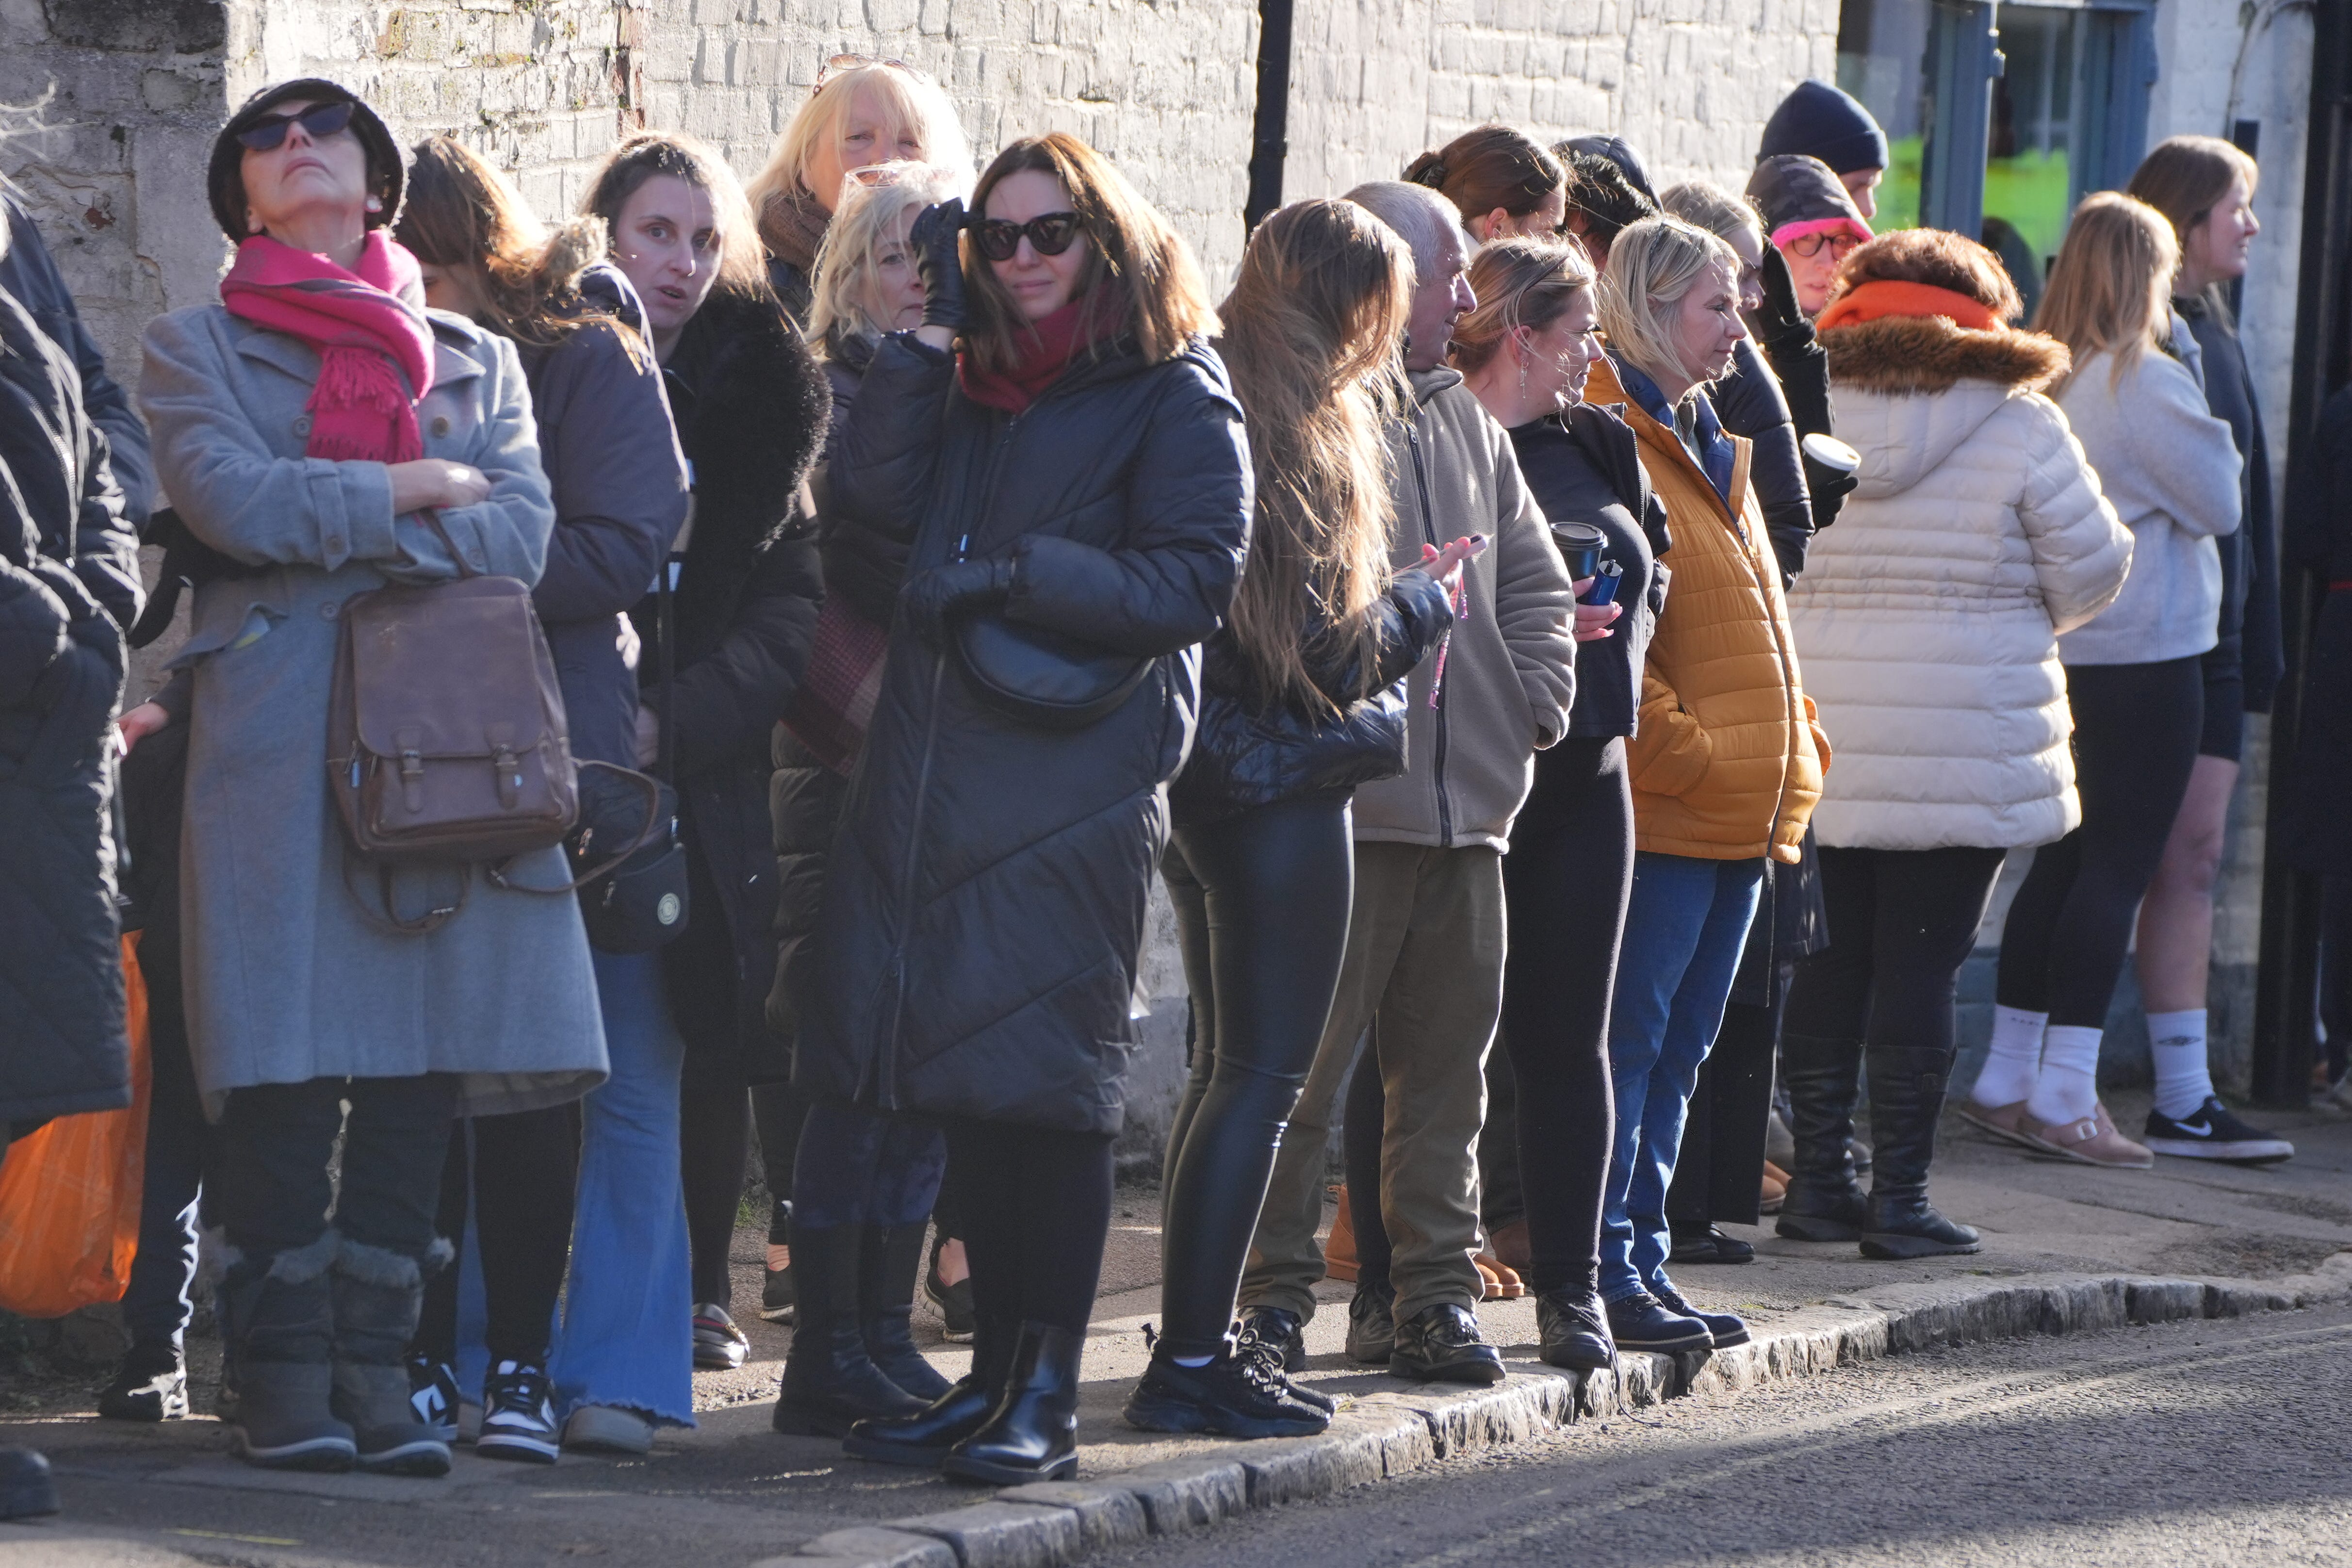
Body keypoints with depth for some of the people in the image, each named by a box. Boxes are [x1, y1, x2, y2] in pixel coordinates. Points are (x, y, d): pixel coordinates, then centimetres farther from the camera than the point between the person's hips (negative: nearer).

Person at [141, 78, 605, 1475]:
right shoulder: (198, 349, 13)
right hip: (274, 721, -3)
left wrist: (328, 525, -6)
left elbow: (522, 533, 2)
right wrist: (414, 492, -1)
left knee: (421, 1064, -2)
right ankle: (289, 1379, -5)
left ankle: (377, 1366, 2)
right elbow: (231, 499, -7)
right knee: (287, 1066, -8)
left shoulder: (477, 362, 20)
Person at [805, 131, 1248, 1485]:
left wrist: (1018, 577, -16)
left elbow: (1195, 579, -8)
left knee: (1046, 1078, -7)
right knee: (969, 1083, 6)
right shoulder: (972, 391, 19)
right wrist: (932, 327, 2)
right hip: (937, 763, 6)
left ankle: (1049, 1394, -4)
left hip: (1078, 771, -6)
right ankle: (996, 1374, 13)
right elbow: (873, 495, 4)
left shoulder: (1175, 397, 0)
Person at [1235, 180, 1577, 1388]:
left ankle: (1430, 1291, 16)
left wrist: (1534, 700, 10)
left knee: (1447, 1057, 10)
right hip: (1341, 802, -8)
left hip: (1467, 797, 8)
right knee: (1305, 1057, -6)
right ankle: (1273, 1295, 0)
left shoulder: (1464, 419, 18)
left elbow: (1533, 576, 24)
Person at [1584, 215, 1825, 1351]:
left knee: (1677, 1044, 11)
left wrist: (1795, 757, 14)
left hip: (1743, 809, 10)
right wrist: (1681, 754, -18)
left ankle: (1642, 1264, 15)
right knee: (1629, 1036, -7)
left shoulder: (1707, 448, 21)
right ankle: (1606, 1272, -5)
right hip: (1660, 808, -10)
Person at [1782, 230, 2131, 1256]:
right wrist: (2024, 614, 19)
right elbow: (2089, 570, -1)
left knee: (1831, 958, 12)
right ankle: (1899, 1199, 2)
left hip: (1816, 746, 3)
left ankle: (1819, 1181, 15)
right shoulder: (2019, 428, -7)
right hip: (1966, 748, -3)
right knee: (1922, 963, 1)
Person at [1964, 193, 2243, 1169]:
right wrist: (2214, 440, 8)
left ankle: (2008, 1078, 17)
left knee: (2065, 859, 15)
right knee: (2118, 868, -3)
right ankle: (2063, 1097, -5)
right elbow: (2220, 504, -7)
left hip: (2055, 649, 7)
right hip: (2144, 656, -7)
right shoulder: (2147, 384, -15)